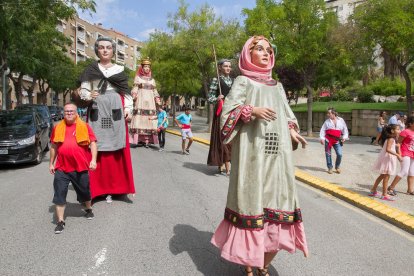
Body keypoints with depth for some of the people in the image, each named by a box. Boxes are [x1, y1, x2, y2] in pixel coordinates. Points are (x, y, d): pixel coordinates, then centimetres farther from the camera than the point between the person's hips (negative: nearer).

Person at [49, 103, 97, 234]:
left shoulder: (84, 127, -1)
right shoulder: (58, 128, 7)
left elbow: (93, 143, -5)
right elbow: (54, 146, 15)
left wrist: (93, 160, -16)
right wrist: (51, 163, 14)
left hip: (80, 167, -1)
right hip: (61, 168, 1)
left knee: (84, 191, 17)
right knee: (59, 194, -2)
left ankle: (89, 209, 44)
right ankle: (61, 221, 8)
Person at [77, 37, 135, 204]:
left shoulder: (119, 69, 14)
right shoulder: (90, 70, 11)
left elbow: (126, 91, 11)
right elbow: (83, 90, 7)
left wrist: (128, 108, -3)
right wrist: (88, 96, -15)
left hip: (115, 110, 1)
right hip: (97, 110, 0)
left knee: (115, 149, -2)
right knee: (97, 147, -5)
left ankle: (114, 186, 6)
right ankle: (97, 186, 0)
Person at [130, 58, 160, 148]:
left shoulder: (152, 79, 18)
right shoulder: (138, 77, 10)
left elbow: (155, 92, 17)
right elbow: (135, 89, 2)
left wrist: (158, 100, 6)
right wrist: (134, 95, -14)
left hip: (150, 101, 3)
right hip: (140, 101, -3)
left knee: (149, 120, -4)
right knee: (139, 118, -11)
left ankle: (147, 140, -3)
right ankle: (136, 139, -13)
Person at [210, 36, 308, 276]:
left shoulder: (277, 85, 21)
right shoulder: (243, 81, 6)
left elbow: (287, 114, 22)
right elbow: (229, 110, -6)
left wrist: (292, 131, 2)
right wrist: (252, 110, -21)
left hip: (277, 154, 5)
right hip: (252, 153, -5)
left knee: (276, 201, 3)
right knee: (252, 200, -4)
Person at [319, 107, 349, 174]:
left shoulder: (341, 120, 6)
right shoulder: (327, 121, 3)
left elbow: (345, 129, 12)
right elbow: (323, 130, 0)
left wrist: (344, 137, 3)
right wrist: (321, 138, -10)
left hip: (337, 141, 0)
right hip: (328, 140, 0)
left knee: (339, 154, -7)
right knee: (328, 154, 2)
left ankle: (337, 167, 16)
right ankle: (330, 168, 16)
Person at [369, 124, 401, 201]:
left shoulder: (390, 138, 11)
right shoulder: (391, 139, -19)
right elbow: (388, 149, -30)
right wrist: (397, 155, -31)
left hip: (388, 159, 10)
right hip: (387, 159, -10)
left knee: (382, 175, 19)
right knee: (386, 177, -3)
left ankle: (373, 191, 26)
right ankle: (384, 195, 4)